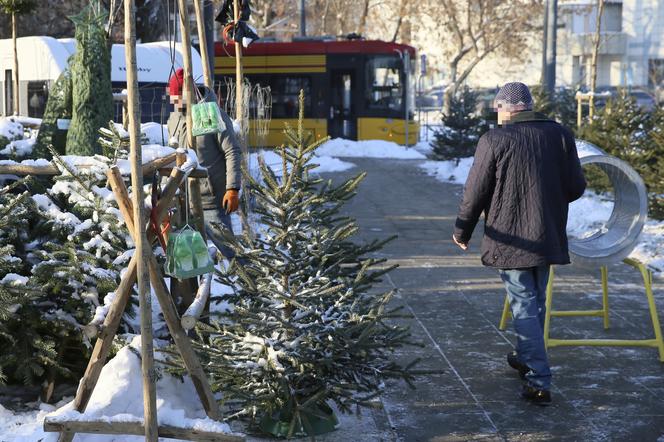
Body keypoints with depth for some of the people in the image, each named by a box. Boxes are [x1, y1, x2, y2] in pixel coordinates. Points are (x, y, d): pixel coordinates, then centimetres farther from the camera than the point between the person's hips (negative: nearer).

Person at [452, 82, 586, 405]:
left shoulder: (495, 140, -12)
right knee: (537, 301, 21)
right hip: (548, 237, 5)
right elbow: (576, 187, 0)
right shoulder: (560, 134, 0)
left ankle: (539, 382, -7)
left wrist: (462, 230, 6)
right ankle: (527, 358, 38)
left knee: (524, 306, -1)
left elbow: (475, 193, -9)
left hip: (510, 239, -5)